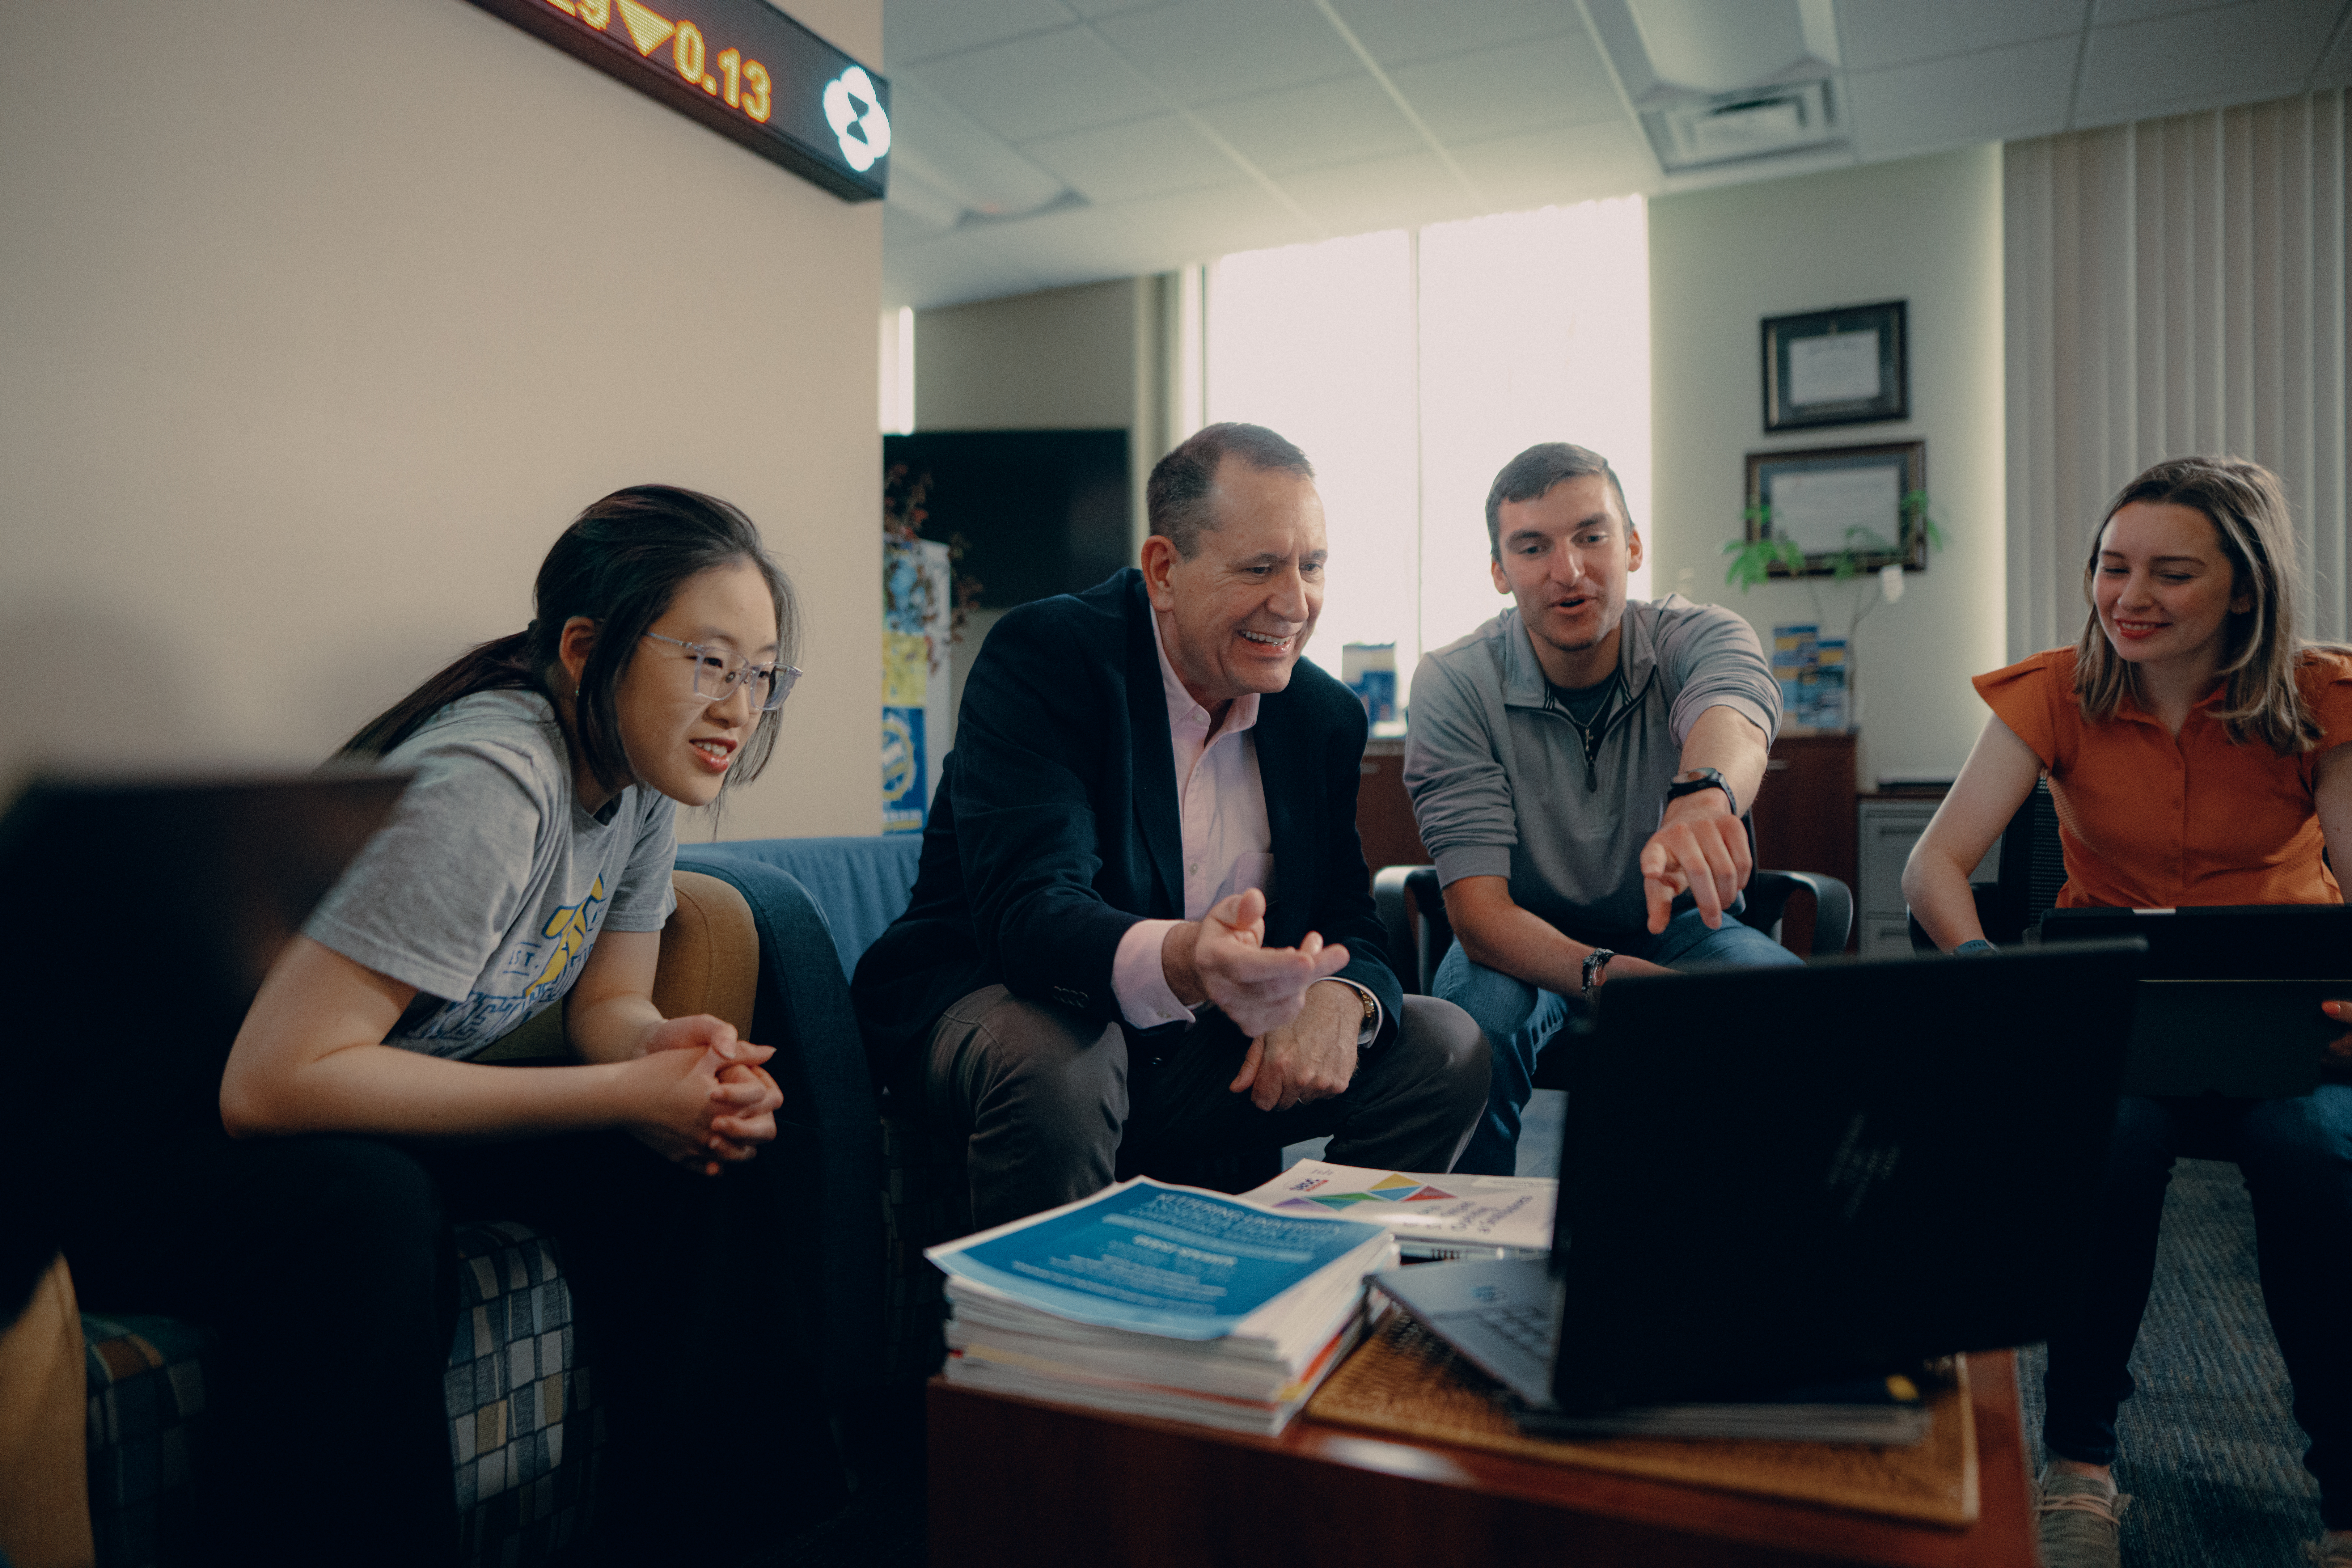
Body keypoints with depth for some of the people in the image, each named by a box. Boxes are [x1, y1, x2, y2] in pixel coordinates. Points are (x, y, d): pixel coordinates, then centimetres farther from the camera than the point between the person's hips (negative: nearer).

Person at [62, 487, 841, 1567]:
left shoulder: (640, 765, -5)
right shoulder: (488, 785, -31)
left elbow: (608, 1003, 3)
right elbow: (273, 1083, -34)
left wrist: (674, 1055, -21)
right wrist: (624, 1092, -32)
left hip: (364, 1105, 8)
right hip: (156, 1131, -7)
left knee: (691, 1169, -11)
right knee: (367, 1216, -39)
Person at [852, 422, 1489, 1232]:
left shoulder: (1325, 715, 3)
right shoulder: (1042, 656, -16)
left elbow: (1350, 923, 4)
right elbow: (1025, 906, -29)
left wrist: (1337, 998, -22)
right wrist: (1182, 960, -51)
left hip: (1204, 1055, 6)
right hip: (1004, 1005, -5)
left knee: (1445, 1048, -6)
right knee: (1057, 1067, -37)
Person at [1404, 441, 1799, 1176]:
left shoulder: (1701, 638, -14)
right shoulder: (1453, 686, -17)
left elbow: (1732, 720, -41)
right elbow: (1478, 909, -25)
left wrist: (1703, 795, -67)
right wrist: (1600, 974, -44)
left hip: (1680, 928, 2)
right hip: (1530, 943, -1)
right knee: (1472, 1019, -34)